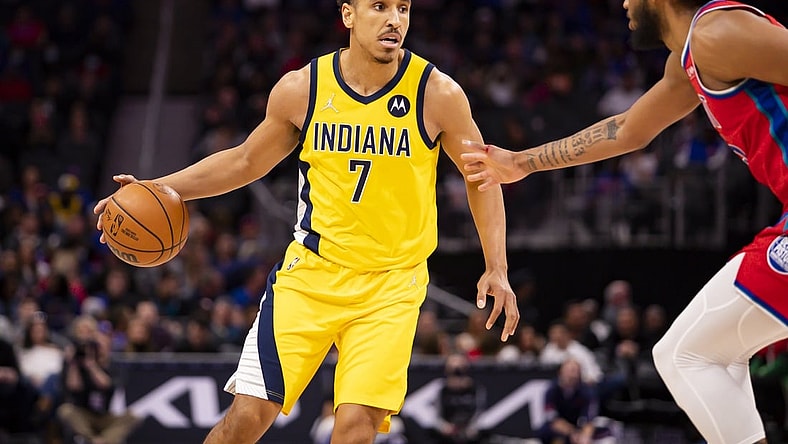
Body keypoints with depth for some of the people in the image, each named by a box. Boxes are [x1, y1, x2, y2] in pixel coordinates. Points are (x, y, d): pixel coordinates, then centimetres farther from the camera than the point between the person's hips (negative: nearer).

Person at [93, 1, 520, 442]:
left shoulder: (437, 93, -10)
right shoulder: (301, 89, -4)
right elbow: (246, 162, 12)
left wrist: (497, 269, -4)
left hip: (391, 285, -1)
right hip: (311, 273, 2)